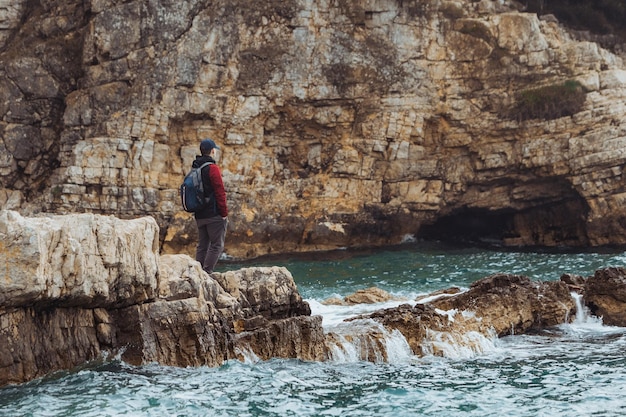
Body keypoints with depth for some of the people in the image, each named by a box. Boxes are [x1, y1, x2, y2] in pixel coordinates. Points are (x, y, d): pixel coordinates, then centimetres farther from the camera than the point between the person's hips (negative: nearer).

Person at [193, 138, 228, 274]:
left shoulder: (195, 169, 13)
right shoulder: (212, 168, -12)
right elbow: (220, 192, -15)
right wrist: (224, 213, -9)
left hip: (199, 215, 8)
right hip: (214, 215, -8)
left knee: (202, 246, 12)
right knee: (217, 245, -4)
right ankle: (206, 273, -11)